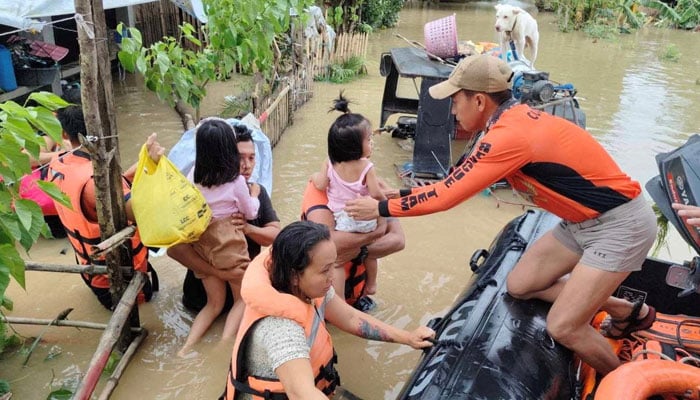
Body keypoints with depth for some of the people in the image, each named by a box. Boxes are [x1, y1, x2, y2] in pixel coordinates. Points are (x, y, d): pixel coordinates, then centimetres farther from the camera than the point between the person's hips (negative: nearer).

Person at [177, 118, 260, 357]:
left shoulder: (193, 176, -5)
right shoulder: (236, 181, -14)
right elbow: (251, 213, 2)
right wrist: (254, 196, 20)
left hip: (202, 244, 4)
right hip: (228, 244, -4)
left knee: (214, 303, 19)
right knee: (242, 298, 16)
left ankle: (187, 347, 2)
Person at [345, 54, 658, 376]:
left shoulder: (510, 135, -27)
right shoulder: (515, 119, 1)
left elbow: (447, 195, -23)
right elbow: (461, 183, 7)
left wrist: (381, 208, -12)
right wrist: (400, 195, 6)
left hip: (620, 224, -9)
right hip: (584, 220, 9)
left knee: (563, 327, -10)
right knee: (520, 285, 10)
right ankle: (628, 311, 27)